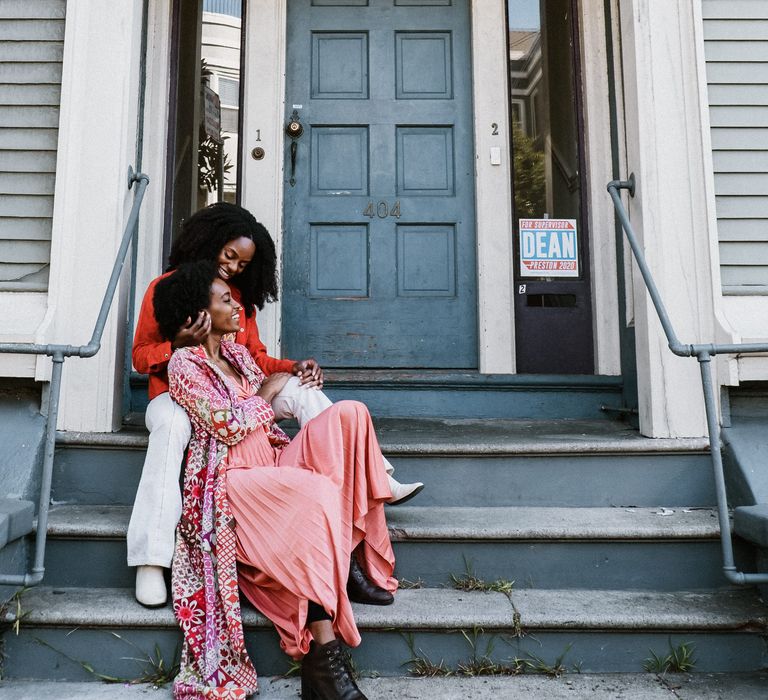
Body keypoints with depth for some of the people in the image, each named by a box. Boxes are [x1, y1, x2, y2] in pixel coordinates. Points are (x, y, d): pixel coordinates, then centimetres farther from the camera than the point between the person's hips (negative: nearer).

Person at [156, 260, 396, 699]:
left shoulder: (239, 354, 20)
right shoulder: (184, 364, -5)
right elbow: (229, 426, -14)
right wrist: (267, 392, -1)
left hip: (274, 459, 8)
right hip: (233, 478, -7)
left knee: (349, 413, -16)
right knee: (319, 494, -36)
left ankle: (349, 559, -18)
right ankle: (323, 659, -34)